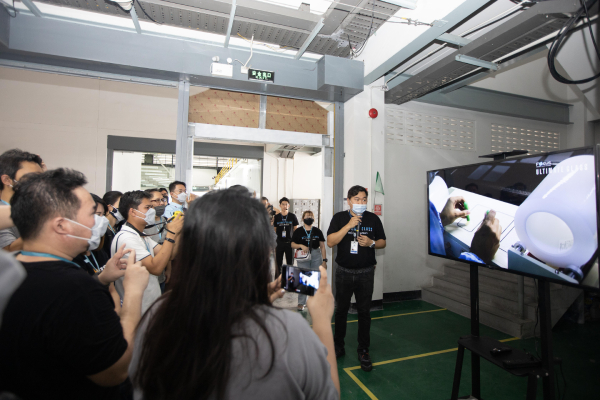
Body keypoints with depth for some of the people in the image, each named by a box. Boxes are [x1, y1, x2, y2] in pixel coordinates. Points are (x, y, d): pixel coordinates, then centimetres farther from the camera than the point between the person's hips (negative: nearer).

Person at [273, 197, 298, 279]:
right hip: (279, 243, 1)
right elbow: (274, 230, 8)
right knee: (278, 264, 7)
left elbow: (296, 230, 5)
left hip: (289, 243, -1)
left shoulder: (292, 216, 0)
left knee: (290, 264, 4)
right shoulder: (276, 217, 3)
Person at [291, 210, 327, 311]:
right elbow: (292, 244, 2)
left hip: (316, 256, 1)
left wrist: (324, 260, 2)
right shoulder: (298, 231, 2)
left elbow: (322, 246, 6)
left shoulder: (317, 231, 6)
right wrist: (300, 245, -18)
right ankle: (301, 303, 16)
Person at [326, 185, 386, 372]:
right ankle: (338, 346, 32)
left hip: (365, 273, 0)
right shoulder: (339, 218, -3)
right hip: (344, 272, 0)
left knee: (364, 312, 9)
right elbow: (330, 242, -14)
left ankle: (363, 351, 26)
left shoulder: (373, 219, 0)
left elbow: (382, 242, 7)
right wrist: (349, 225, -22)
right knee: (341, 310, 13)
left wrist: (371, 243, -15)